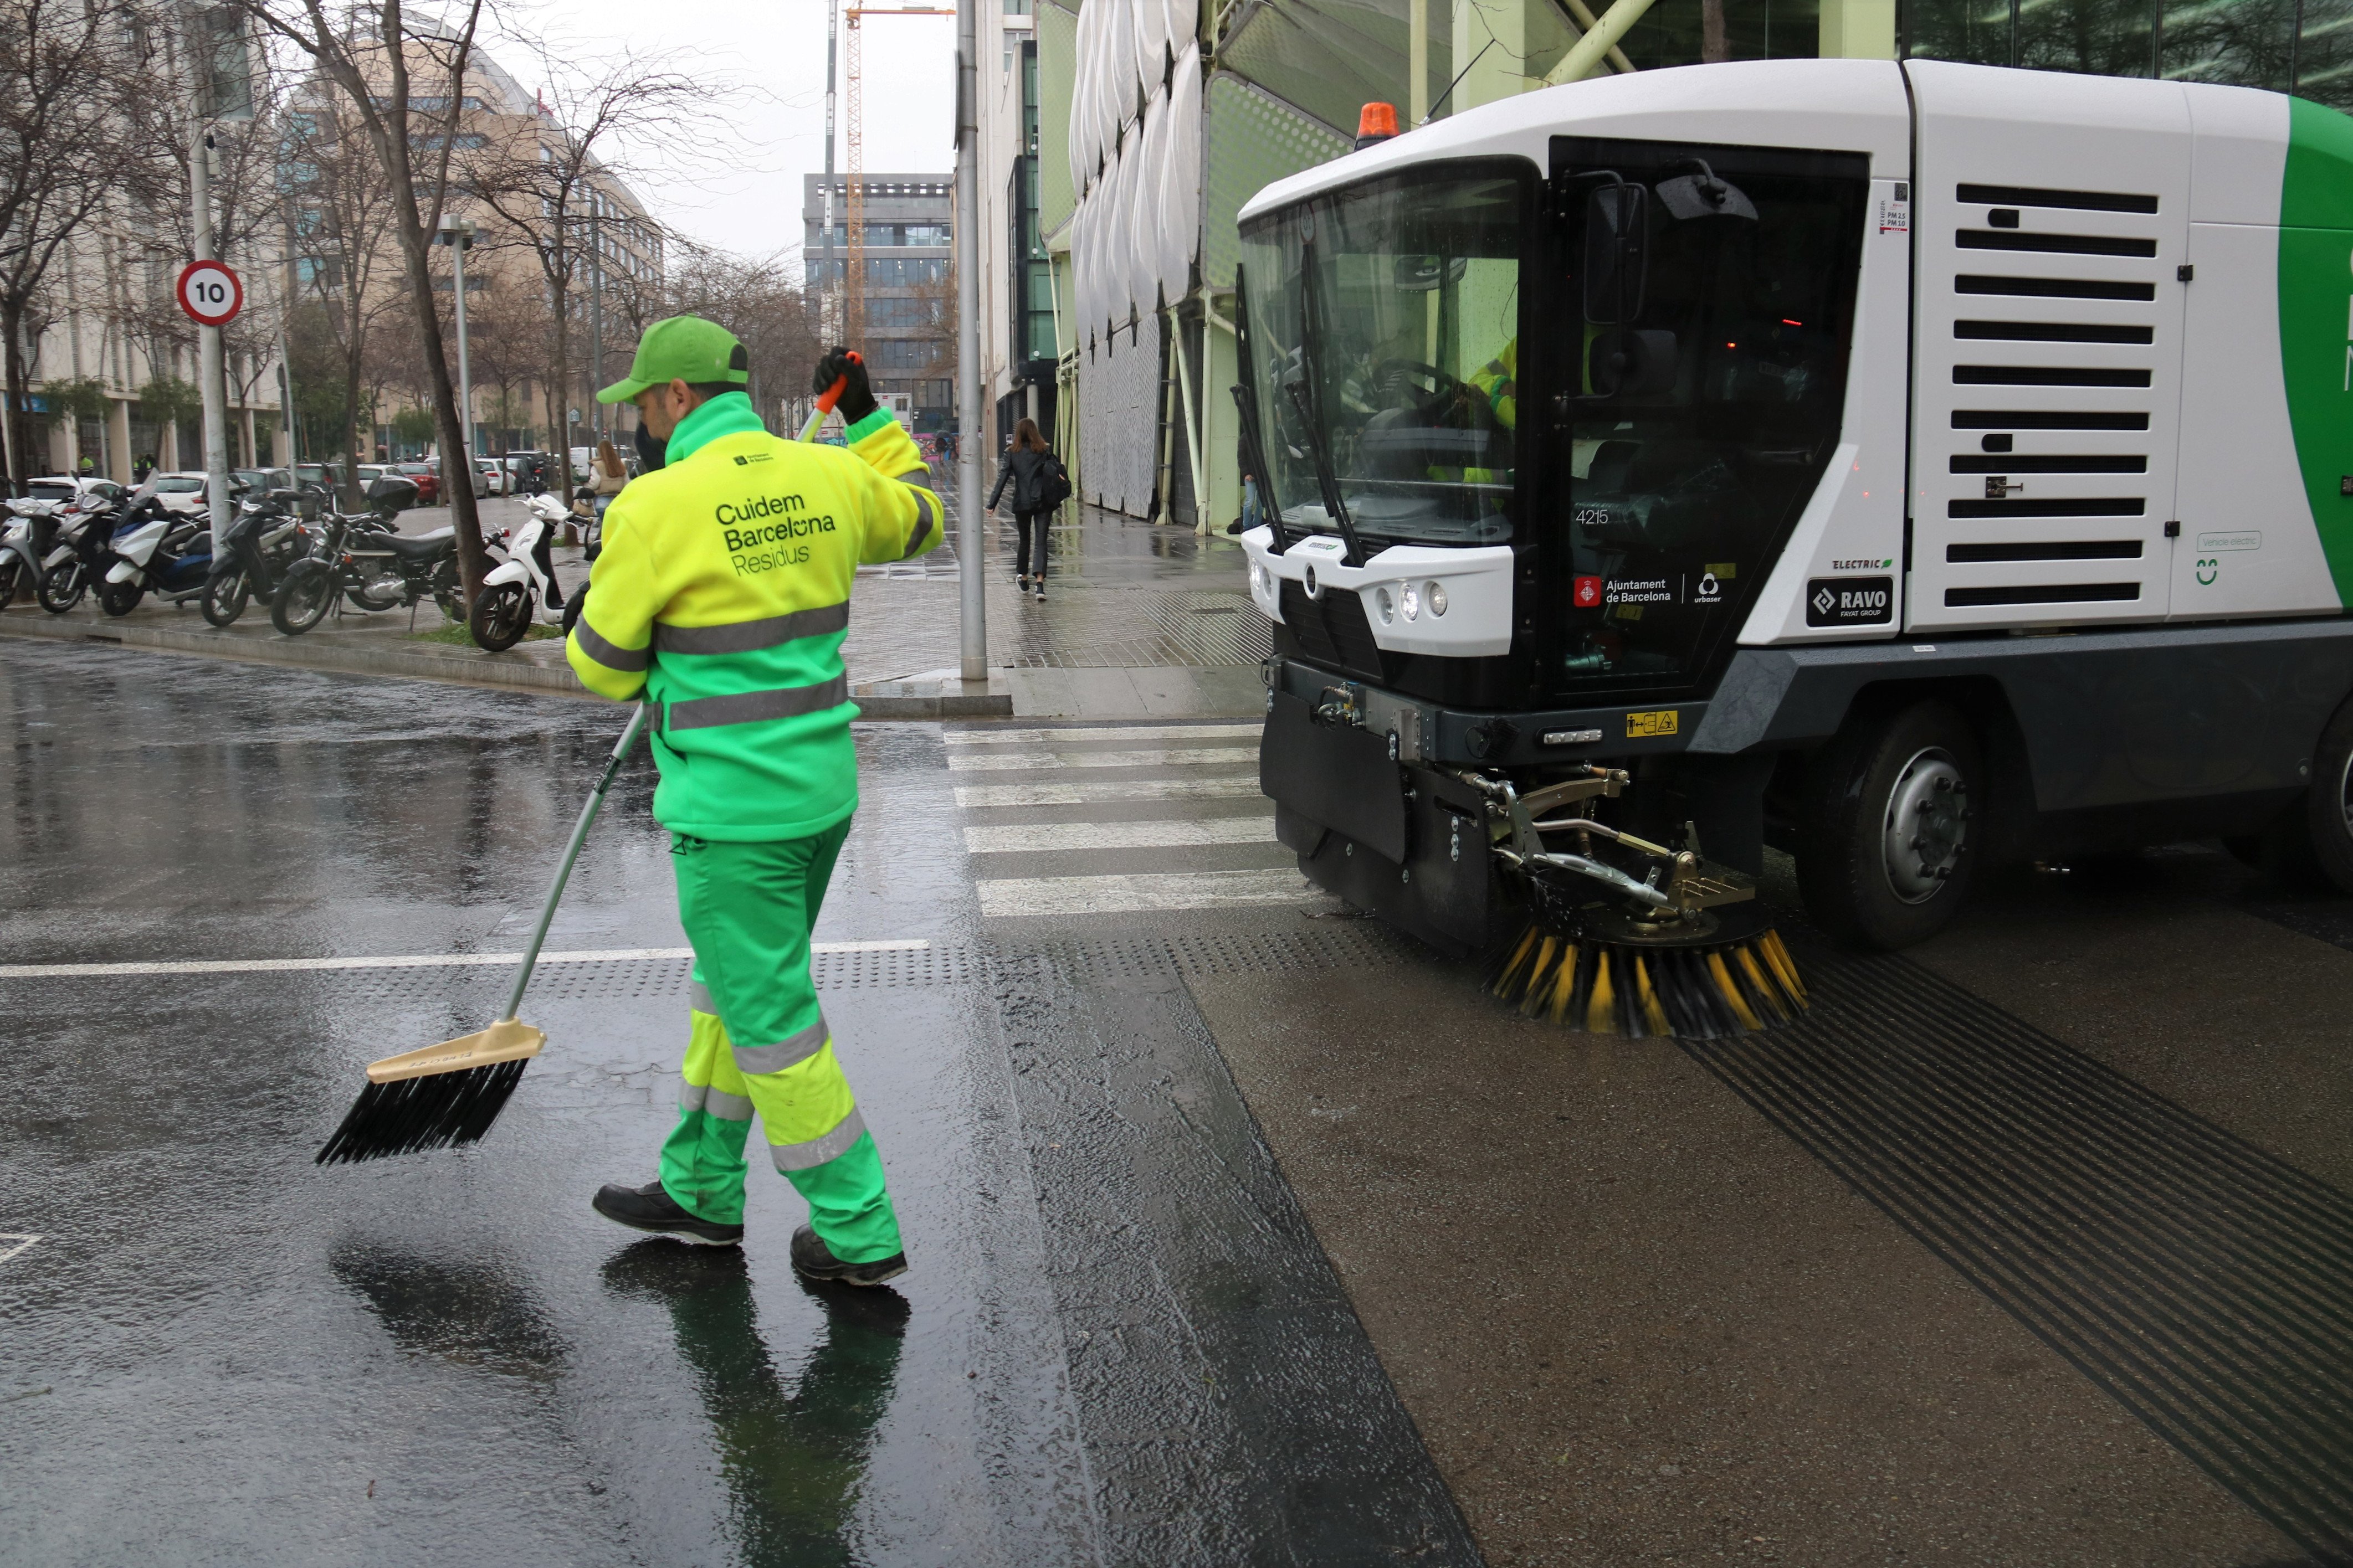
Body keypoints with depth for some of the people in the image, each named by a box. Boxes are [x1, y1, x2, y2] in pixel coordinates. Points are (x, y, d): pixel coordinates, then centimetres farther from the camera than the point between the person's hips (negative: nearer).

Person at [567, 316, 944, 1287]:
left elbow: (603, 667, -6)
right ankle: (702, 1191, 34)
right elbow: (916, 518, 24)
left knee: (769, 1016, 3)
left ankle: (859, 1234, 11)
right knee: (732, 984, 21)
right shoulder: (827, 477, 2)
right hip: (821, 785, 8)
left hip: (730, 808, -8)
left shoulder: (657, 505, -16)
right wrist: (869, 417, 30)